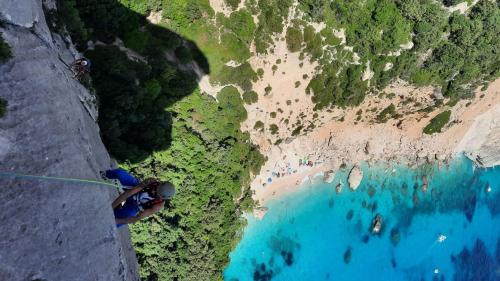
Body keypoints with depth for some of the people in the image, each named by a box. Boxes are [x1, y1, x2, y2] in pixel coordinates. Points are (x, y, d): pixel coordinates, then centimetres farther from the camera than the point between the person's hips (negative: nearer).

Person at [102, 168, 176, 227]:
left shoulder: (159, 206, -36)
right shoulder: (152, 181, -35)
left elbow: (137, 218, -31)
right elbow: (129, 192, -35)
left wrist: (116, 221, -33)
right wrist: (111, 206, -38)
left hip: (134, 205, -1)